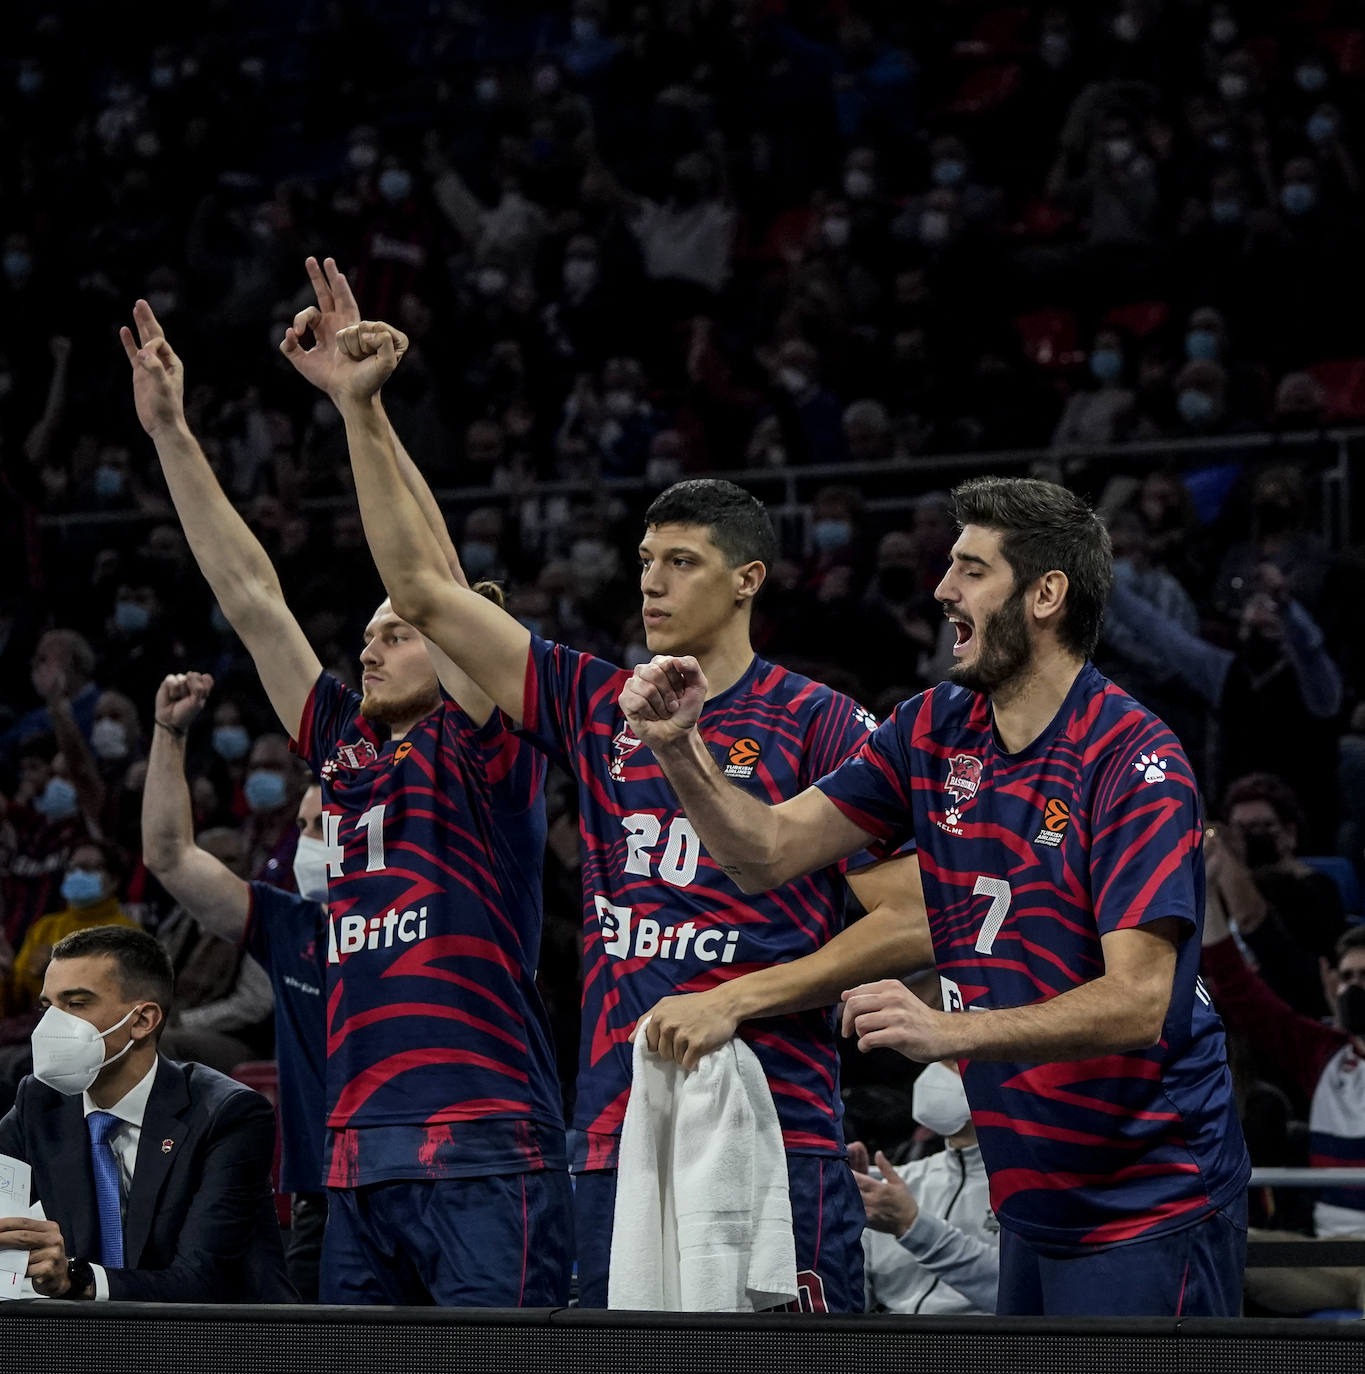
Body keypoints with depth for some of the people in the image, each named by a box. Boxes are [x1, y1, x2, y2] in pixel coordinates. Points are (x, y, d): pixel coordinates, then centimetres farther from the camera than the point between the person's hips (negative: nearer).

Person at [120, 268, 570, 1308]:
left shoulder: (478, 746, 3)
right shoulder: (346, 748, 19)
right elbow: (250, 596, 20)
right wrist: (171, 430, 19)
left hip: (485, 1153, -7)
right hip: (361, 1155, 7)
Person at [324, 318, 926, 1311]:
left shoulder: (817, 724, 0)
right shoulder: (600, 707, 15)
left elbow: (910, 925, -2)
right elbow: (422, 590, 16)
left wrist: (746, 997, -10)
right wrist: (361, 410, 11)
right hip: (618, 1140, 5)